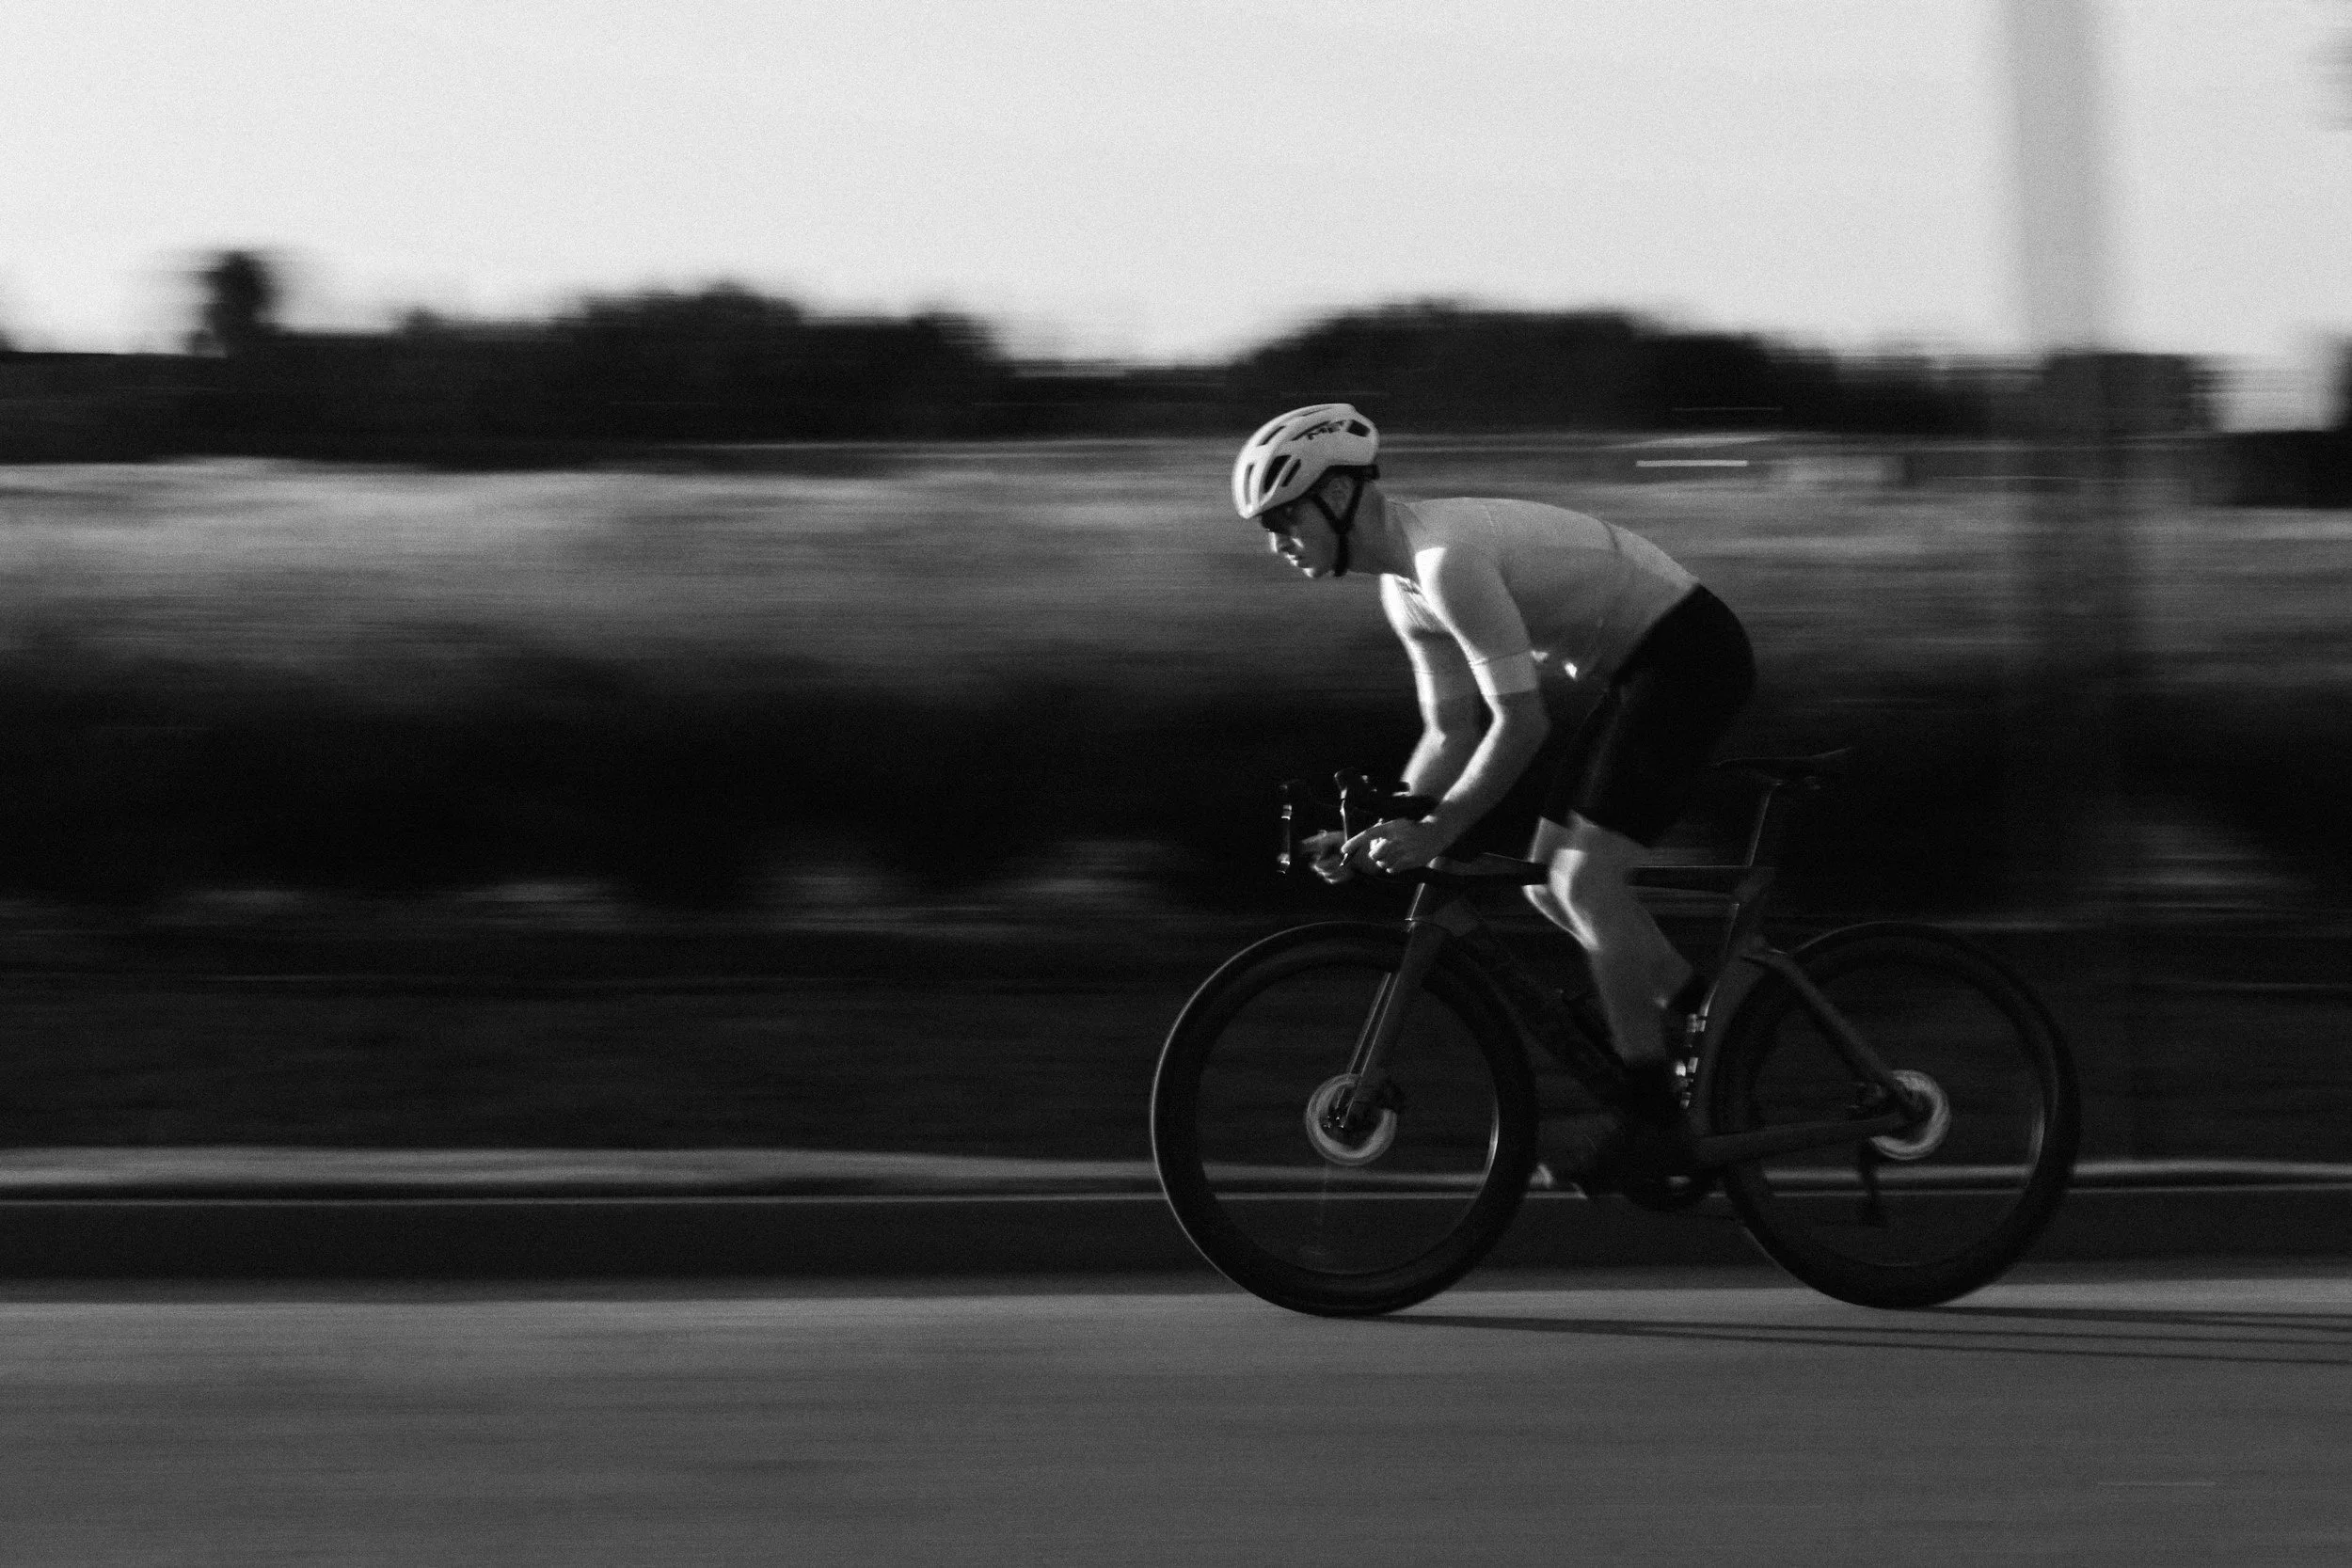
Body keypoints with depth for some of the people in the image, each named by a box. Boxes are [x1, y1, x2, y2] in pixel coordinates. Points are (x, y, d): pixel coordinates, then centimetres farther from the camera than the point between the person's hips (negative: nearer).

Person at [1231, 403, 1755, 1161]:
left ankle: (1652, 1118, -9)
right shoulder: (1406, 585, 7)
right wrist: (1390, 827, 0)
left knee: (1585, 881, -14)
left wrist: (1434, 833, -22)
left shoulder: (1449, 559, -25)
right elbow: (1451, 731, 13)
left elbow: (1521, 722, -26)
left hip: (1689, 650, -10)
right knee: (1552, 885, 10)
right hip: (1642, 664, 10)